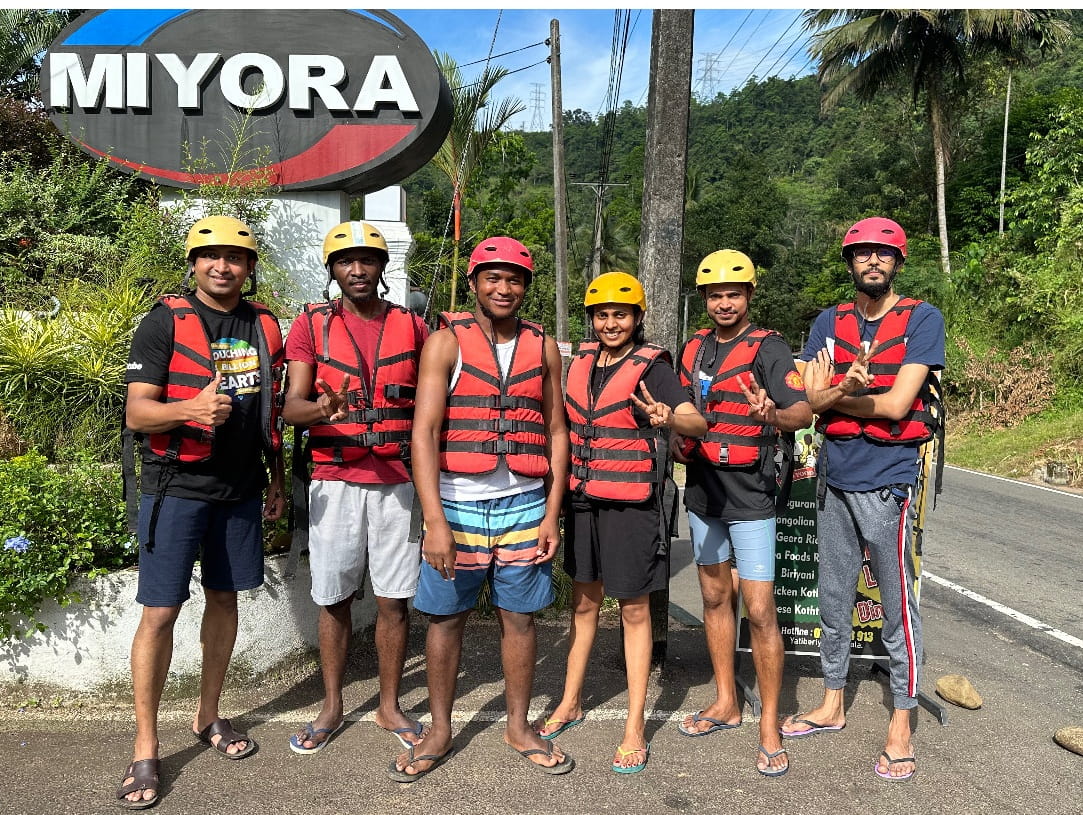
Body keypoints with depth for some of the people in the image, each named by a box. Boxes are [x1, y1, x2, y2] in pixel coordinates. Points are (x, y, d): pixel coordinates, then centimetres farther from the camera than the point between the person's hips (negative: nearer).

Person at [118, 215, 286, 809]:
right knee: (160, 612, -3)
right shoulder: (164, 323, -6)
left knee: (224, 599, 14)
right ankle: (145, 748, 11)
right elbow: (136, 413, -10)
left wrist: (276, 479, 16)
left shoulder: (265, 326, 8)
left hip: (241, 489, 5)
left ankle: (208, 716, 31)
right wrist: (192, 408, -30)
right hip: (177, 487, -4)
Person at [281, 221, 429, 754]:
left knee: (394, 601, 7)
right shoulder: (312, 324, 3)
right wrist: (321, 410, -29)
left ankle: (390, 706, 24)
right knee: (334, 600, 8)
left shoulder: (412, 327, 7)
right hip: (335, 482, -1)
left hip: (398, 481, 1)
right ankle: (332, 708, 26)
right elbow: (291, 405, -6)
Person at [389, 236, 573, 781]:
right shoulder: (446, 342, -3)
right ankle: (440, 733, 25)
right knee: (445, 618, 8)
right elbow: (424, 432, -10)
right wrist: (434, 521, -18)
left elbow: (556, 432, 9)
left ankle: (518, 727, 28)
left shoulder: (543, 348, 7)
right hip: (457, 505, -2)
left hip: (525, 506, 2)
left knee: (519, 617, 10)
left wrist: (552, 513, 1)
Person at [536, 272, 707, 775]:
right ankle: (570, 704, 32)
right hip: (582, 497, 6)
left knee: (634, 609, 4)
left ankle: (635, 725, 15)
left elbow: (697, 422, -24)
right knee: (584, 602, 17)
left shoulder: (651, 366, -10)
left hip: (631, 501, -5)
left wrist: (668, 417, -44)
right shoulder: (581, 360, 6)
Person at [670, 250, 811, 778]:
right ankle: (725, 704, 30)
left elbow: (803, 412, -21)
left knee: (760, 612, -6)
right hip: (702, 491, 7)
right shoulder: (694, 348, 10)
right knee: (715, 598, 15)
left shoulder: (768, 348, -9)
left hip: (749, 497, -6)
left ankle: (769, 725, 9)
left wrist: (773, 413, -43)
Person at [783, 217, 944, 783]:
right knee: (834, 598, 15)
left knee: (897, 604, 4)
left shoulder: (922, 319, -4)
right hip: (834, 478, 5)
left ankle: (900, 725, 18)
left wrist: (831, 395, -6)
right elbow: (811, 397, -4)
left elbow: (896, 404, -15)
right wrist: (848, 388, -23)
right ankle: (832, 704, 30)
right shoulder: (829, 323, 8)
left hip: (887, 480, -5)